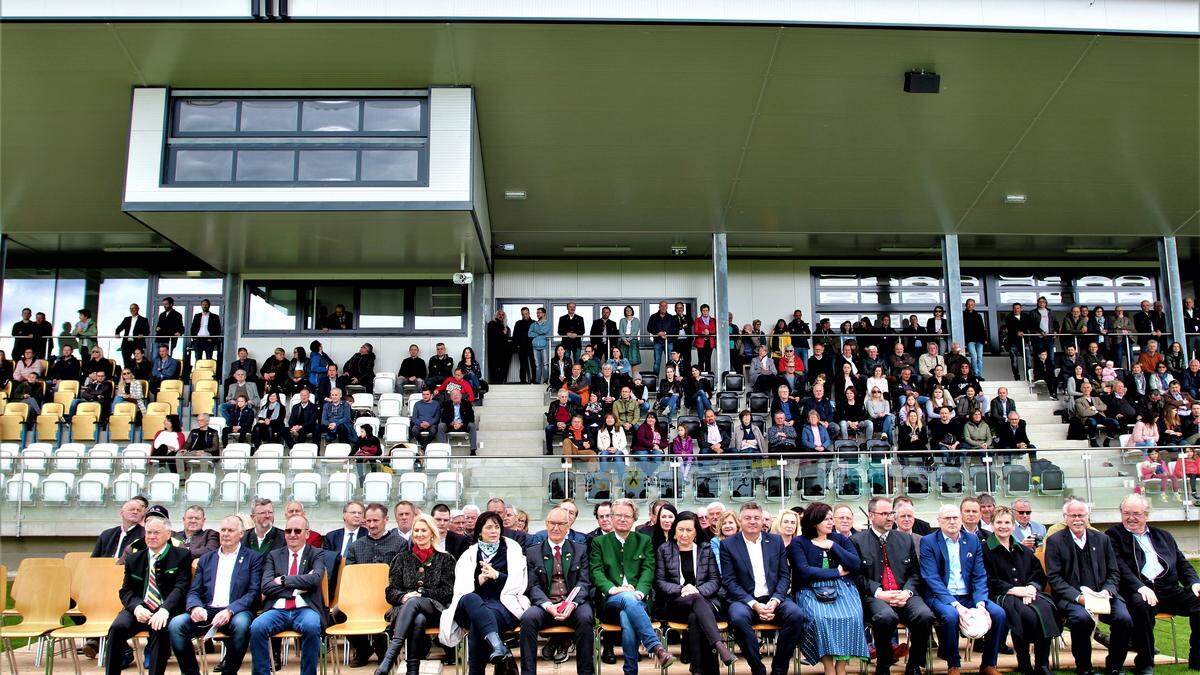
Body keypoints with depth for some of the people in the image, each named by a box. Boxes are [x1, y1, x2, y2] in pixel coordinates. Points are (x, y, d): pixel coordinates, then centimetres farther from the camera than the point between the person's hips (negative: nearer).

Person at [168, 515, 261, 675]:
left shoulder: (253, 558, 9)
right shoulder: (206, 558, 21)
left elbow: (253, 593, -2)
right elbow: (194, 591, 15)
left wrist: (230, 611, -19)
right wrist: (195, 607, -10)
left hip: (236, 612, -3)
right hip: (206, 612, 4)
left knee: (241, 624, -37)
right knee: (175, 625, -24)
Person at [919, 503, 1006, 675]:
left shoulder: (973, 540, 11)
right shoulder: (928, 542, -3)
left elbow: (980, 576, 5)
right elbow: (932, 579, -12)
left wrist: (980, 603, -13)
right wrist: (956, 605, -24)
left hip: (969, 596, 4)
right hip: (941, 596, -4)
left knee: (999, 613, -18)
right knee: (950, 615, -34)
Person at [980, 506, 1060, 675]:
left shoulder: (1024, 551, 25)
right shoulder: (985, 550, 7)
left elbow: (1039, 575, 17)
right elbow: (988, 582, -3)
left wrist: (1032, 587, -5)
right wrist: (1014, 590, -13)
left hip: (1027, 593, 5)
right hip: (1001, 596, -4)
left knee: (1045, 607, -29)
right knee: (1026, 613, -35)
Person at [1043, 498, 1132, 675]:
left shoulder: (1102, 539, 15)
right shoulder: (1054, 541, 3)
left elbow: (1114, 573, 15)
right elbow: (1054, 577, -4)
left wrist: (1106, 591, -6)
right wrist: (1078, 597, -17)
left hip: (1102, 594, 4)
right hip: (1070, 597, -3)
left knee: (1124, 619, -24)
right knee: (1082, 618, -34)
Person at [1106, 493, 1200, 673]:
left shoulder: (1164, 536, 26)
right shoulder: (1113, 535, 10)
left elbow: (1182, 563, 23)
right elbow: (1119, 567, -5)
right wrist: (1140, 587, -20)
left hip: (1170, 590, 5)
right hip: (1138, 591, -5)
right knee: (1141, 605, -37)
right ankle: (1145, 663, -22)